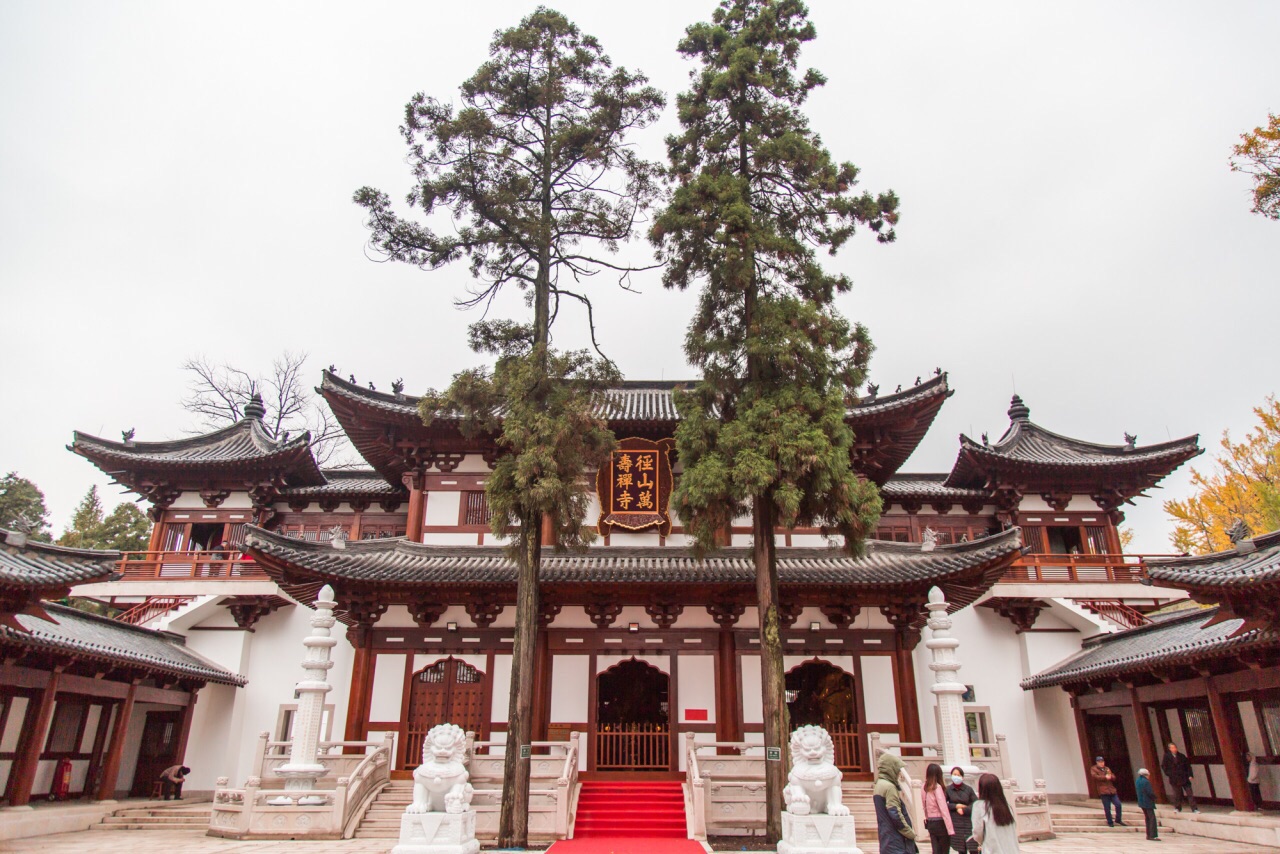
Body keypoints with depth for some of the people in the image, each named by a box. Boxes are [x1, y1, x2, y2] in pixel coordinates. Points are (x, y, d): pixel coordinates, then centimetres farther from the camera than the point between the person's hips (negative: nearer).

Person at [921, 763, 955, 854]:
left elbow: (924, 807, 8)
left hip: (930, 823, 6)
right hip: (940, 822, -6)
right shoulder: (937, 787, -14)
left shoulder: (925, 788, 6)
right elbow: (943, 809, -18)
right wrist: (950, 829, -18)